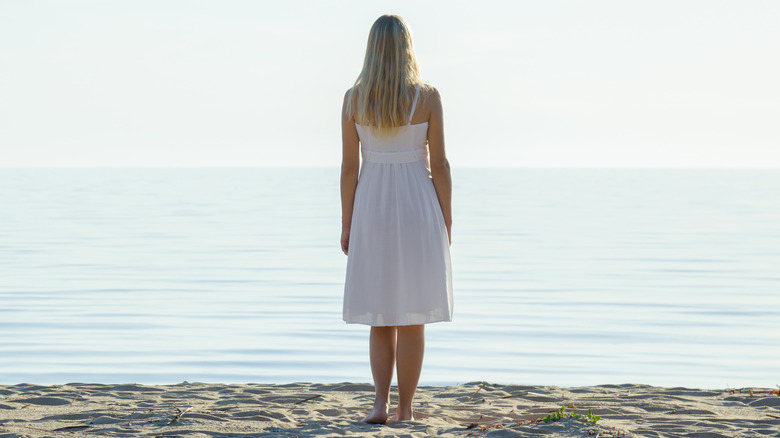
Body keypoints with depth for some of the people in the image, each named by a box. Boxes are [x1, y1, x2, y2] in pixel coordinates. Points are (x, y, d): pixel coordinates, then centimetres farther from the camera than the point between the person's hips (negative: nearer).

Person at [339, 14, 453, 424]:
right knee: (412, 317, 5)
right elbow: (439, 164, -6)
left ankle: (381, 402, 0)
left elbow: (349, 166, -1)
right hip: (418, 207, -1)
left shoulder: (354, 98, -3)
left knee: (381, 314, 12)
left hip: (372, 209, 2)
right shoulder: (428, 97, -7)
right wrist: (446, 223, 2)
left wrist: (347, 225, 6)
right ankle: (405, 407, 7)